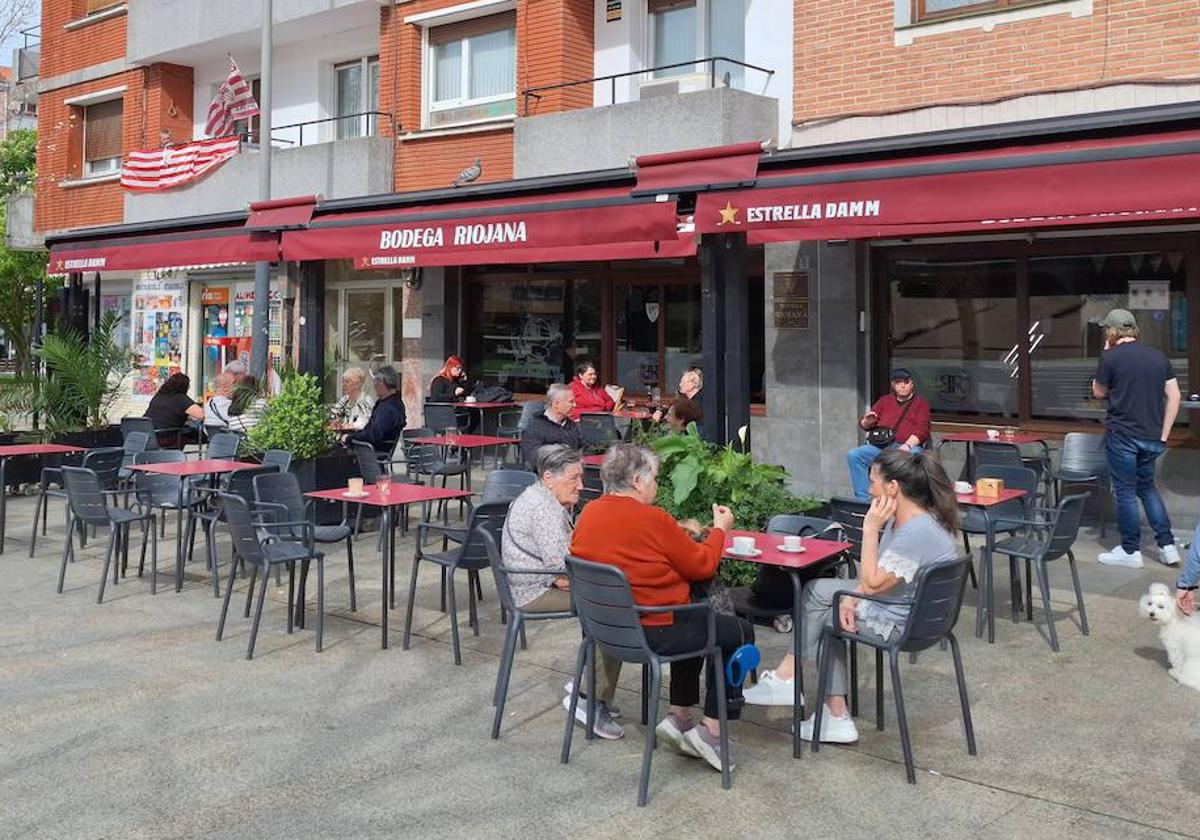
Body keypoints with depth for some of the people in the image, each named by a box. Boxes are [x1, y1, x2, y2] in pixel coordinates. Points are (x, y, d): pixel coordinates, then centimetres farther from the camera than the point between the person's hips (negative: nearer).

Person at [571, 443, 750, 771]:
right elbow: (702, 565, -10)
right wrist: (719, 529, 6)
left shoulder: (588, 514, 1)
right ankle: (711, 729, 10)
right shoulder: (652, 520, -21)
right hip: (653, 633, -8)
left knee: (697, 621, 31)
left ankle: (679, 717, 28)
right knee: (739, 633, 10)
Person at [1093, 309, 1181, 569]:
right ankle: (1167, 546, 17)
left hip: (1122, 435, -5)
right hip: (1152, 437, 6)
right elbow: (1174, 396, 5)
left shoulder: (1111, 357, -10)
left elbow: (1098, 393, 4)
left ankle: (1131, 551, 10)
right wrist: (1163, 434, 9)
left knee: (1125, 491, 4)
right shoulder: (1158, 356, 6)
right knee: (1147, 486, 20)